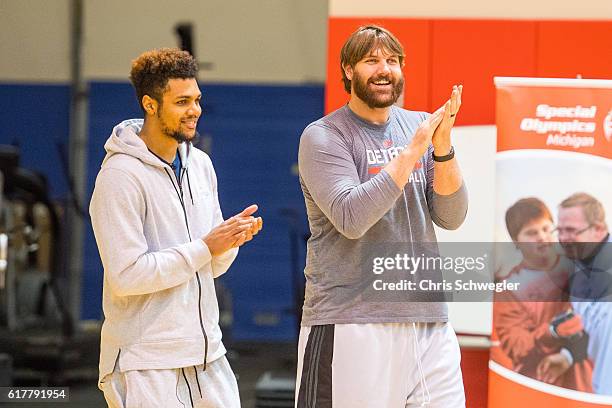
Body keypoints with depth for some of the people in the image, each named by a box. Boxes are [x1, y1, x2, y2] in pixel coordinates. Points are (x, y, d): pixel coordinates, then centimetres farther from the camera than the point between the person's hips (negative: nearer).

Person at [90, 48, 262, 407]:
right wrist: (205, 247, -17)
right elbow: (126, 275, -20)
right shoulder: (121, 175, -13)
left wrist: (231, 240, -7)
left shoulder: (201, 164, 12)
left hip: (207, 353, 7)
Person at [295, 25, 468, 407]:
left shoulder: (421, 126, 11)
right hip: (350, 323, -4)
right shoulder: (323, 136, -2)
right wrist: (412, 150, -19)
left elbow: (451, 217, 3)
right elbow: (351, 218, -17)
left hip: (428, 320, 5)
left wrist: (443, 146, -12)